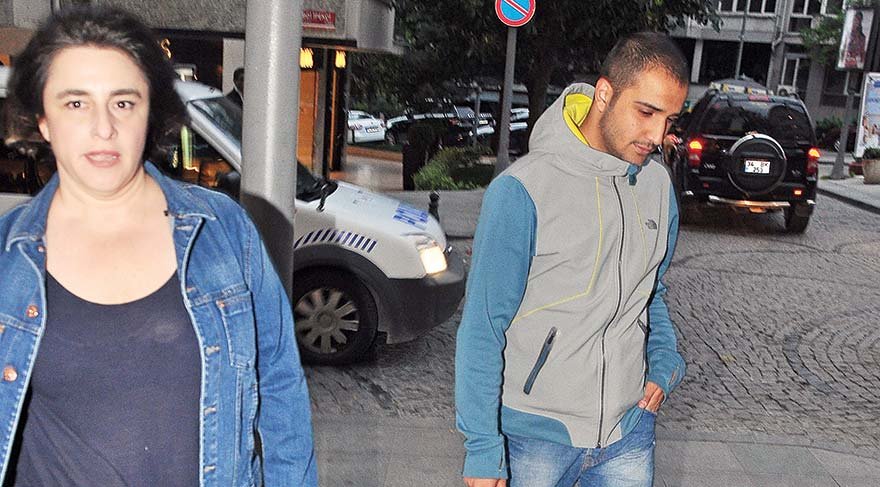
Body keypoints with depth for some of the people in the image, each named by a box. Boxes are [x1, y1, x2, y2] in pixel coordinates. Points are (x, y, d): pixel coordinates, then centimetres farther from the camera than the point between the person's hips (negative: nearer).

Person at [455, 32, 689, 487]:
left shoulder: (658, 184, 1)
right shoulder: (521, 190, -17)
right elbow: (483, 328, -15)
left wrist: (664, 364, -1)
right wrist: (483, 448, -16)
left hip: (630, 431, 5)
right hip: (536, 432, -5)